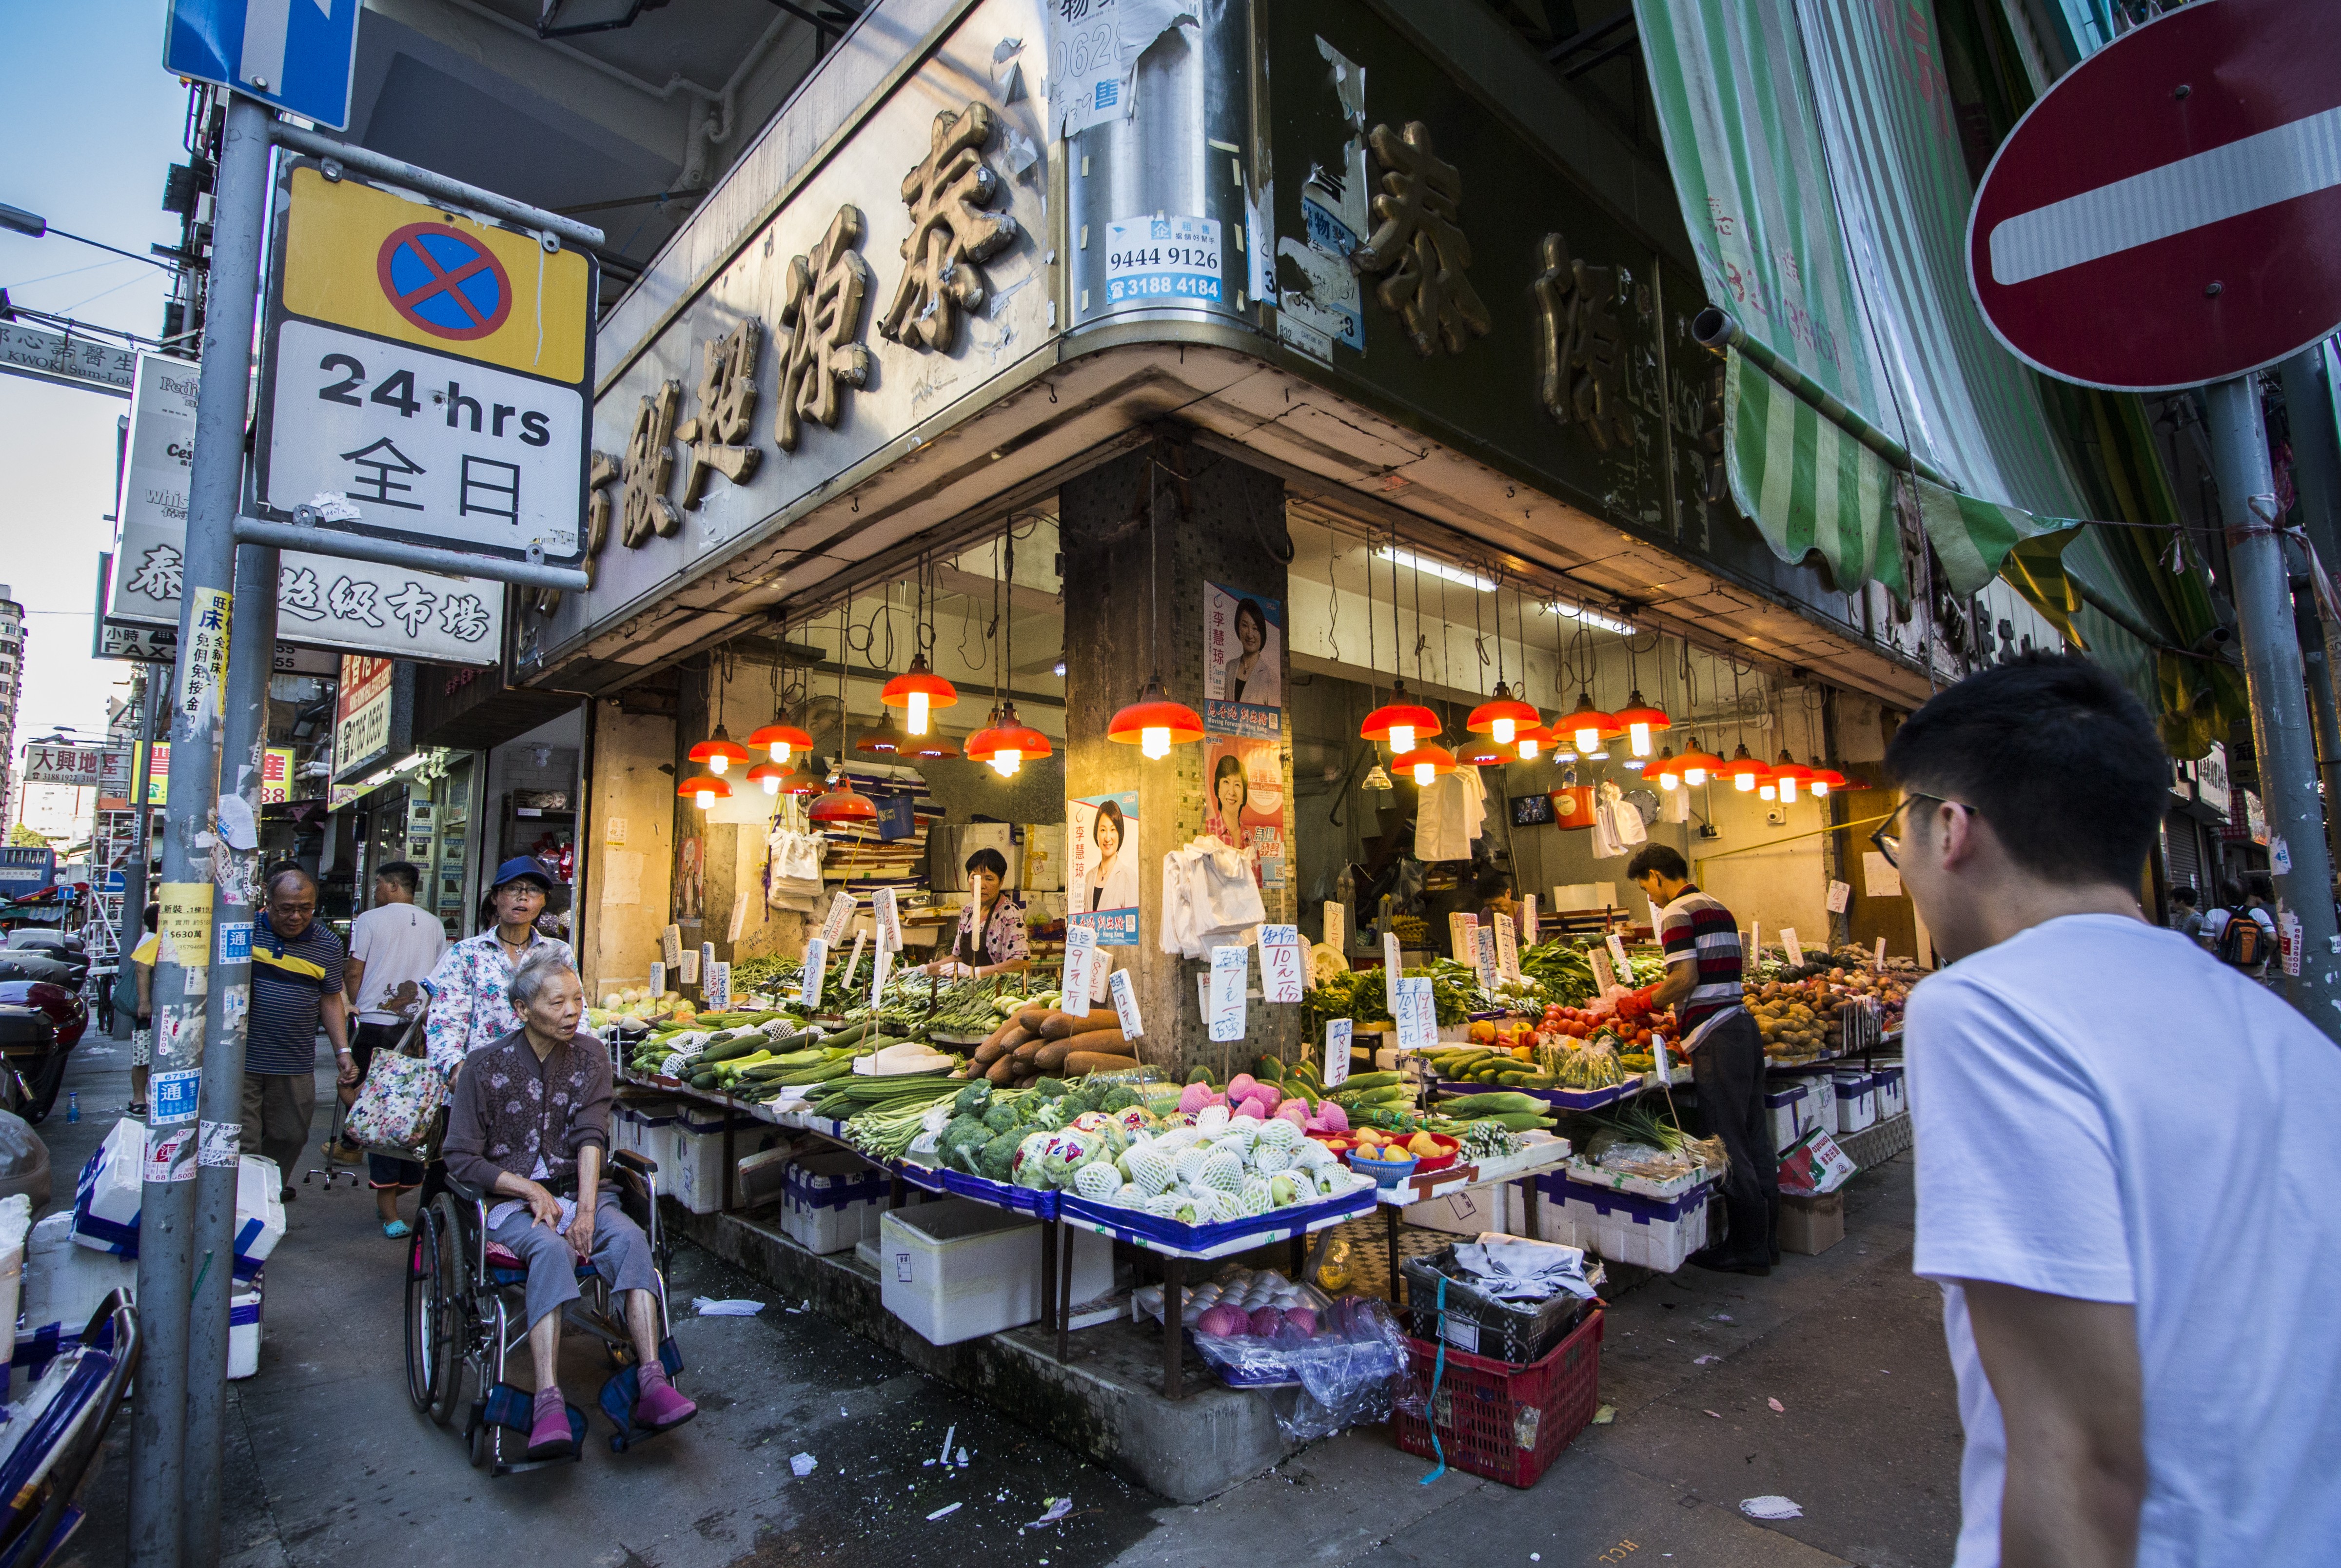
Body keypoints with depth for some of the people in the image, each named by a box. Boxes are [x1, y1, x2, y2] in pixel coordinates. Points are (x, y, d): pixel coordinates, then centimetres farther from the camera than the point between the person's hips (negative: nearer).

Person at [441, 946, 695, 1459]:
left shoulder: (589, 1055, 4)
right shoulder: (487, 1069, -3)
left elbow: (590, 1136, -5)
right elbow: (461, 1160, -2)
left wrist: (586, 1209, -17)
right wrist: (530, 1189, -15)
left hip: (577, 1191, 2)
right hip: (510, 1201, -2)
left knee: (629, 1237, -29)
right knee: (552, 1249, -36)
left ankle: (652, 1385, -36)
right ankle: (549, 1404, -42)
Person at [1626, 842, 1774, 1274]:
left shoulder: (1677, 913, -10)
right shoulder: (1718, 909, 18)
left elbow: (1686, 979, -18)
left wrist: (1647, 1002, -3)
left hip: (1716, 1040, -10)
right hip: (1744, 1025, 10)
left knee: (1729, 1146, -1)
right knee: (1754, 1138, 14)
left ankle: (1747, 1248, 7)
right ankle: (1765, 1239, 24)